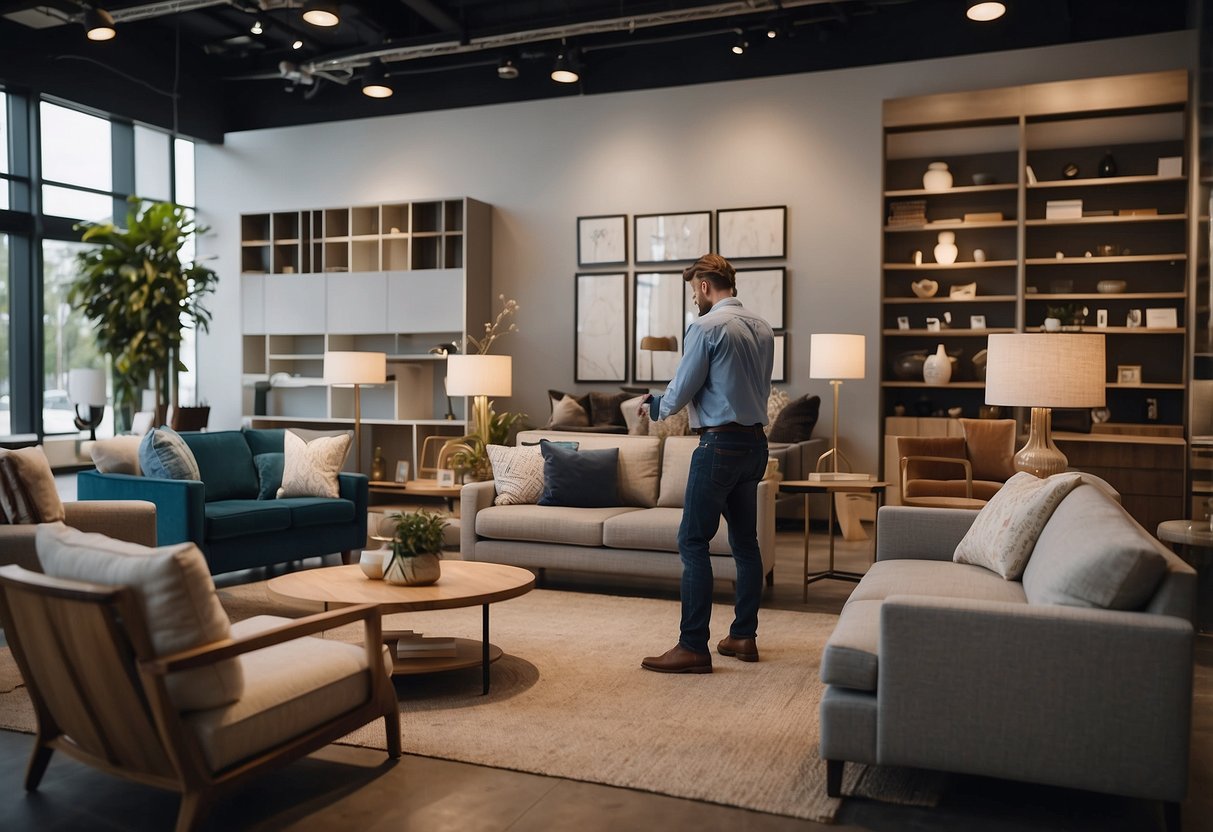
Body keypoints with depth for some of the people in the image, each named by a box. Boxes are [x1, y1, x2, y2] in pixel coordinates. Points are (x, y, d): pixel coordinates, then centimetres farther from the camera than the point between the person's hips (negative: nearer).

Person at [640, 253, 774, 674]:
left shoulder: (706, 327, -12)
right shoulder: (763, 328, 12)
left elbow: (682, 390, -9)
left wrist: (657, 407, 13)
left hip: (720, 443, -9)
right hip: (755, 442, 9)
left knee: (693, 542, -5)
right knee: (745, 540, 14)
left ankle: (693, 647, -5)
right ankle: (744, 636, 22)